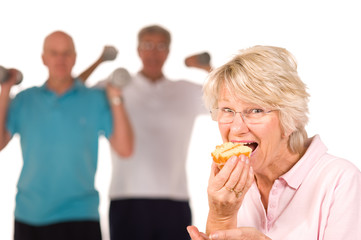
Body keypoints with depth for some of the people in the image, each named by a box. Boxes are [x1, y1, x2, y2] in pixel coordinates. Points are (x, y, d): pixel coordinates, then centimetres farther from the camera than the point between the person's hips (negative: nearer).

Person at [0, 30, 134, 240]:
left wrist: (116, 100, -10)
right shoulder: (24, 100, 8)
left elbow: (125, 149, -3)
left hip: (79, 217, -2)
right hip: (29, 215, 2)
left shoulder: (96, 100, 3)